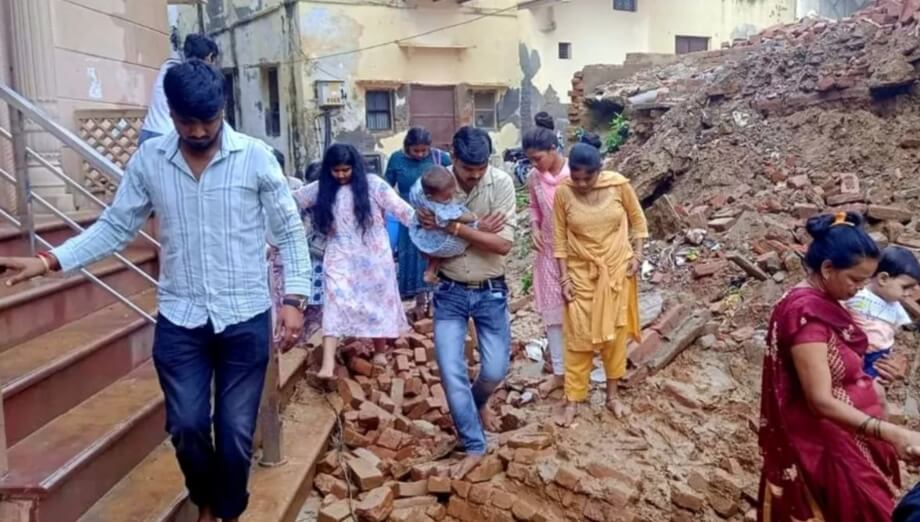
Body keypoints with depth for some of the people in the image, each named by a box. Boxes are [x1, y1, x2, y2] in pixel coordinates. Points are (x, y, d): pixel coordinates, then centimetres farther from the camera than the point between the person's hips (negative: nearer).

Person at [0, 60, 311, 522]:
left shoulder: (255, 157, -8)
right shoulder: (148, 160, -1)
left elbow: (290, 231, -3)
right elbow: (115, 227, 5)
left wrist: (293, 297, -10)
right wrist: (49, 261, -5)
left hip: (245, 319, -2)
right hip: (179, 320, 2)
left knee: (235, 430, 6)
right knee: (187, 426, 6)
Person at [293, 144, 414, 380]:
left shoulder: (372, 185, -6)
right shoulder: (321, 188, 3)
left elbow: (400, 208, -11)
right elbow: (291, 201, 13)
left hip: (374, 256, -1)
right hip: (340, 257, 1)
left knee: (378, 302, 10)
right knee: (334, 304, -11)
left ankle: (380, 352, 29)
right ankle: (328, 364, -17)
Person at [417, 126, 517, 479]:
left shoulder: (502, 183, -14)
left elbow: (503, 244, -21)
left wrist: (455, 228, -29)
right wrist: (477, 230, -20)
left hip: (491, 292, 0)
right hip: (450, 293, 0)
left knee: (496, 369, 6)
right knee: (451, 371, -5)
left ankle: (479, 400, 43)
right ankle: (474, 447, 12)